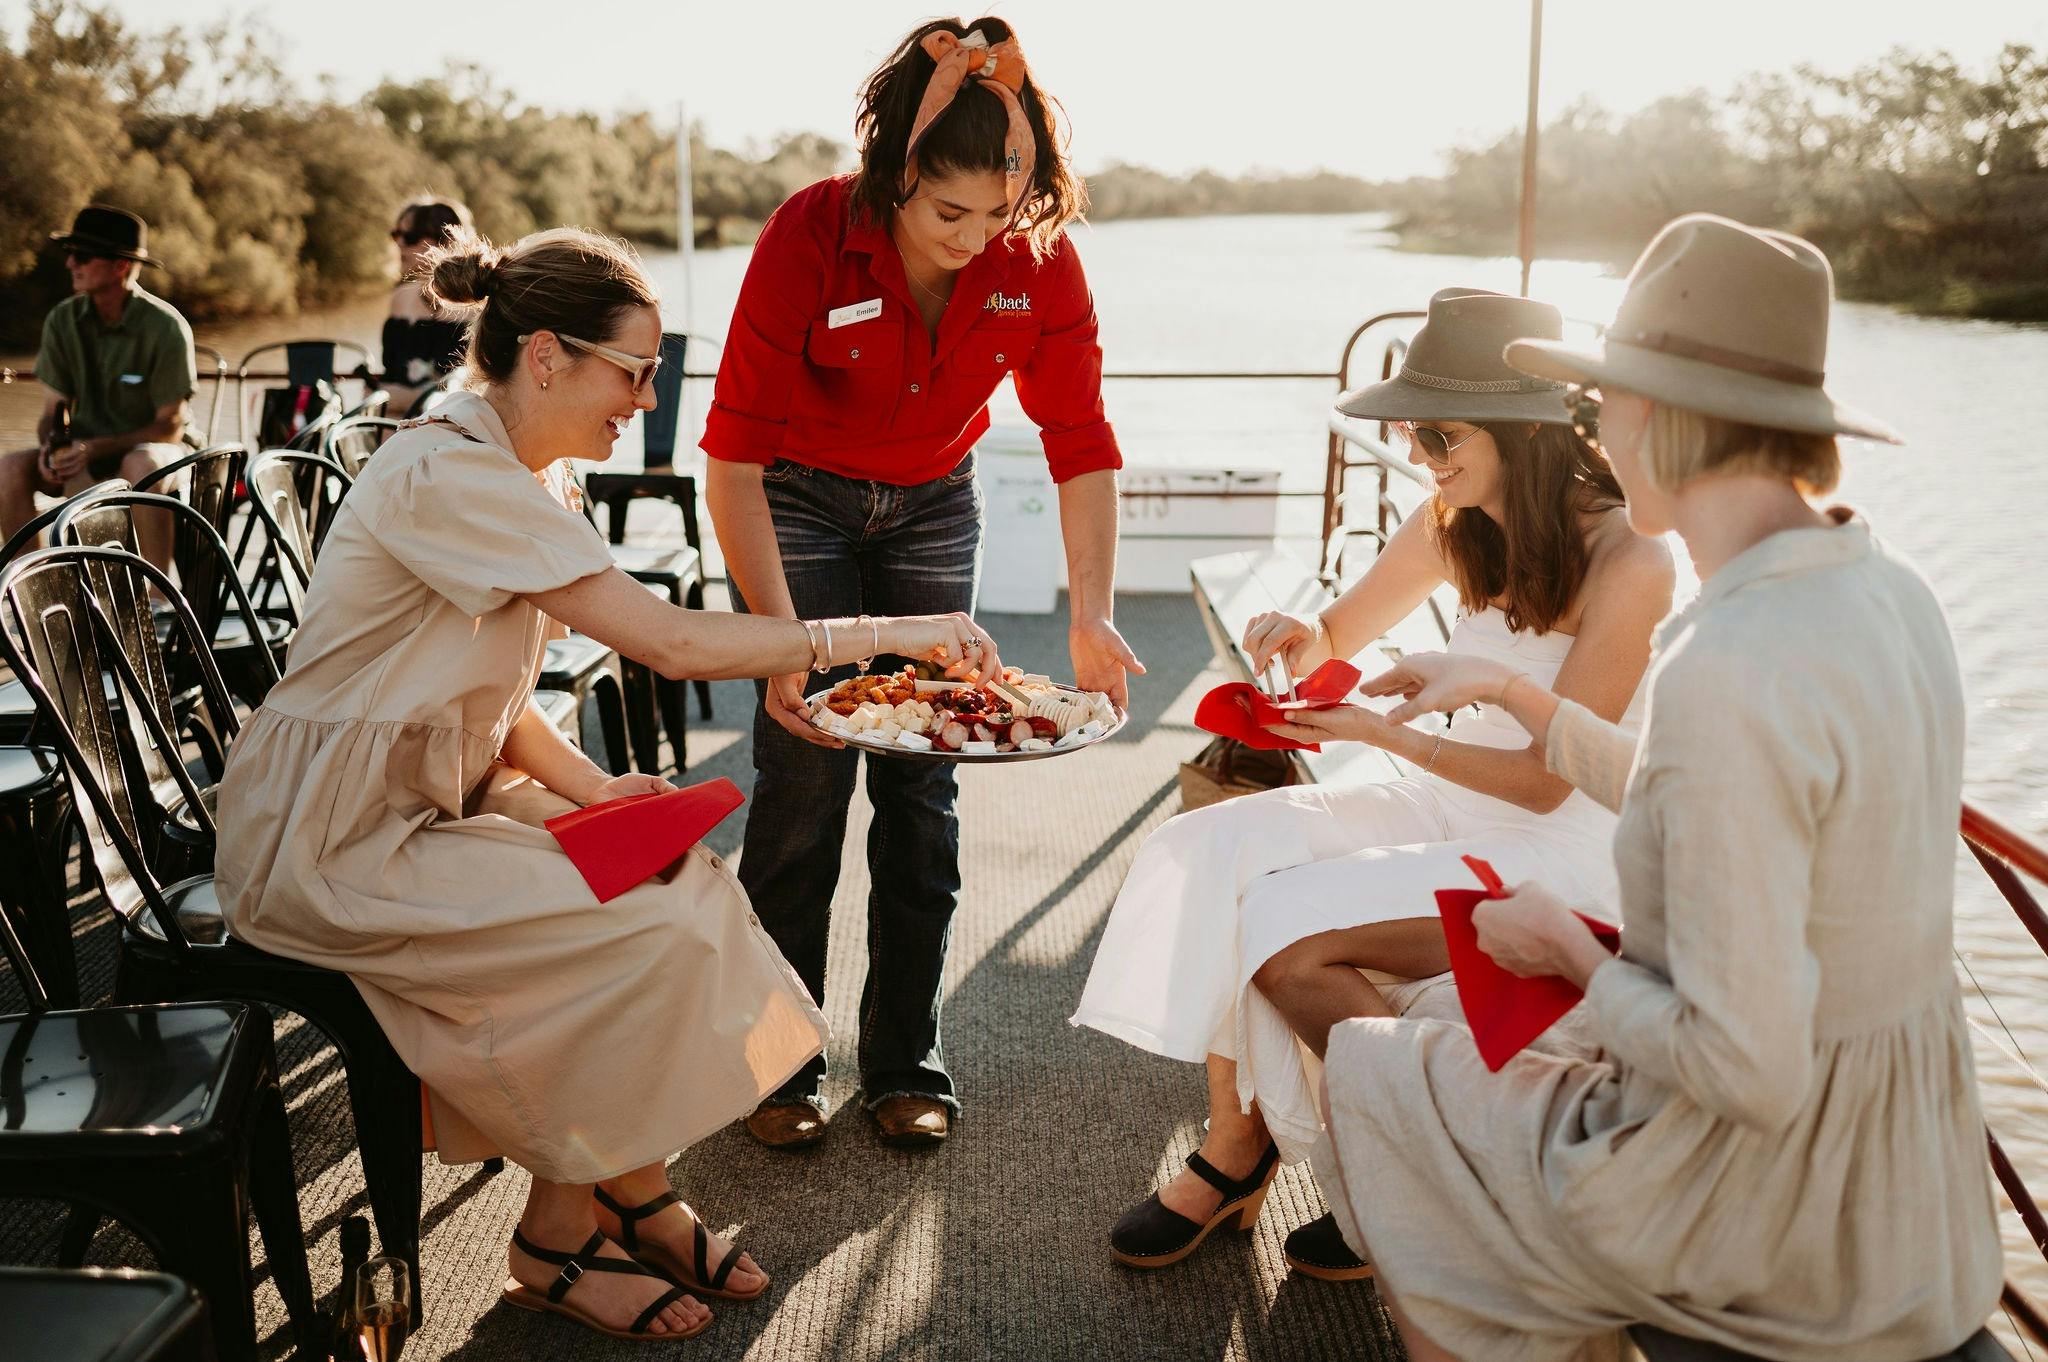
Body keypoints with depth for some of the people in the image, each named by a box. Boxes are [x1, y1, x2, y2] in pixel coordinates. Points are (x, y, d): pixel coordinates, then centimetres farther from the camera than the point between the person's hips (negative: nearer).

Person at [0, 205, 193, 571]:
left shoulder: (166, 327, -14)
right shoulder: (62, 320, -1)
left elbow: (170, 427, -13)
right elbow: (54, 410, 5)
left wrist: (94, 449, -24)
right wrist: (51, 445, -19)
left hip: (151, 448, -4)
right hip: (84, 452, 4)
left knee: (143, 465, -39)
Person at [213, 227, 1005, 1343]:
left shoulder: (514, 471, 7)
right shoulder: (450, 478, -25)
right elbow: (672, 642, -30)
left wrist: (587, 785, -9)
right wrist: (881, 633, -24)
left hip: (431, 792, 9)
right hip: (331, 842, -9)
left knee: (685, 882, -6)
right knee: (649, 933, -19)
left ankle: (633, 1190, 6)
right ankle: (556, 1238, 1)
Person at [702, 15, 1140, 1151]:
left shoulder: (1039, 261, -20)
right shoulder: (809, 237, -28)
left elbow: (1083, 449, -12)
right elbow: (734, 457, -27)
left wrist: (1091, 620, -22)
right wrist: (782, 642, -35)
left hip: (932, 511, 3)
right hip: (799, 503, -2)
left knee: (921, 787, 1)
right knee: (802, 777, -6)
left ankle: (905, 1063, 14)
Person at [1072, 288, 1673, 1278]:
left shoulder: (1626, 564, -19)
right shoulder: (1452, 526, 1)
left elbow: (1548, 779, -18)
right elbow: (1341, 635, 14)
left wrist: (1382, 731, -23)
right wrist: (1301, 638, -10)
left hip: (1562, 849, -7)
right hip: (1455, 805, 7)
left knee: (1288, 934, -23)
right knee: (1215, 851, -13)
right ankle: (1235, 1149, -3)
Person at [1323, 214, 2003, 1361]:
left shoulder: (1730, 673, -31)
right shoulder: (1885, 590, -2)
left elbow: (1745, 1068, -29)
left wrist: (1573, 952, -12)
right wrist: (1512, 689, 17)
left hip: (1772, 1204, -8)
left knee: (1368, 1066, 12)